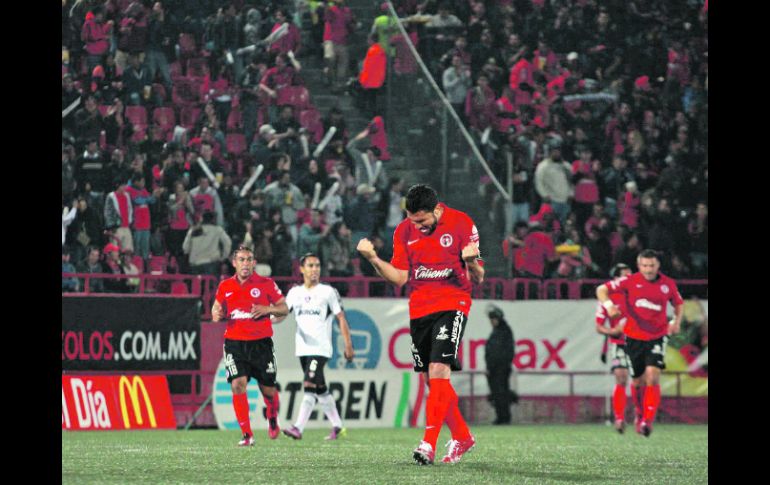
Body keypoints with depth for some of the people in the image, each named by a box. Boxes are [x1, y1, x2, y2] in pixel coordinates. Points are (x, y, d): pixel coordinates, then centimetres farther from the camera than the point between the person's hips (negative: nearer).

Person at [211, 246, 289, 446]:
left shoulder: (266, 284, 0)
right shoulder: (225, 286, 6)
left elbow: (284, 309, 4)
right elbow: (216, 309, 19)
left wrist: (268, 309, -15)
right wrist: (216, 314, -5)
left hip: (261, 343, -1)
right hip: (235, 343, 1)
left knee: (268, 389, 4)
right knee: (238, 385, -16)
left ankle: (272, 420, 38)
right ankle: (247, 435, -10)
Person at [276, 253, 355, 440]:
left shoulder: (328, 292, 1)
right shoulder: (295, 293, 13)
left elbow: (341, 318, 2)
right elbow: (281, 313, 6)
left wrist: (348, 345, -2)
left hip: (320, 348, -5)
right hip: (302, 348, 5)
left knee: (310, 386, -18)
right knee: (320, 389, 10)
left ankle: (298, 428, -22)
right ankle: (337, 426, 22)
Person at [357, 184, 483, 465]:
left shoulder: (461, 224, -7)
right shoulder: (404, 231, 5)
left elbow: (478, 278, -4)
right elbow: (399, 278, 6)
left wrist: (471, 263, -27)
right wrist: (373, 259, -9)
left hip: (452, 304, -5)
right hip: (419, 310, 5)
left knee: (438, 370, -18)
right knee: (433, 380, 7)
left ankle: (429, 444, -21)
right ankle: (462, 436, 24)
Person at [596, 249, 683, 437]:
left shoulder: (668, 284, 0)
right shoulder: (631, 281, -5)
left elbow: (679, 303, 19)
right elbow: (601, 290, -3)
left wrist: (677, 321, 1)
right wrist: (608, 304, -23)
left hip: (657, 336, 0)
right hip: (634, 337, 1)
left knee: (652, 376, -18)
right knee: (638, 382, 8)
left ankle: (648, 421, -19)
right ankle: (641, 413, 35)